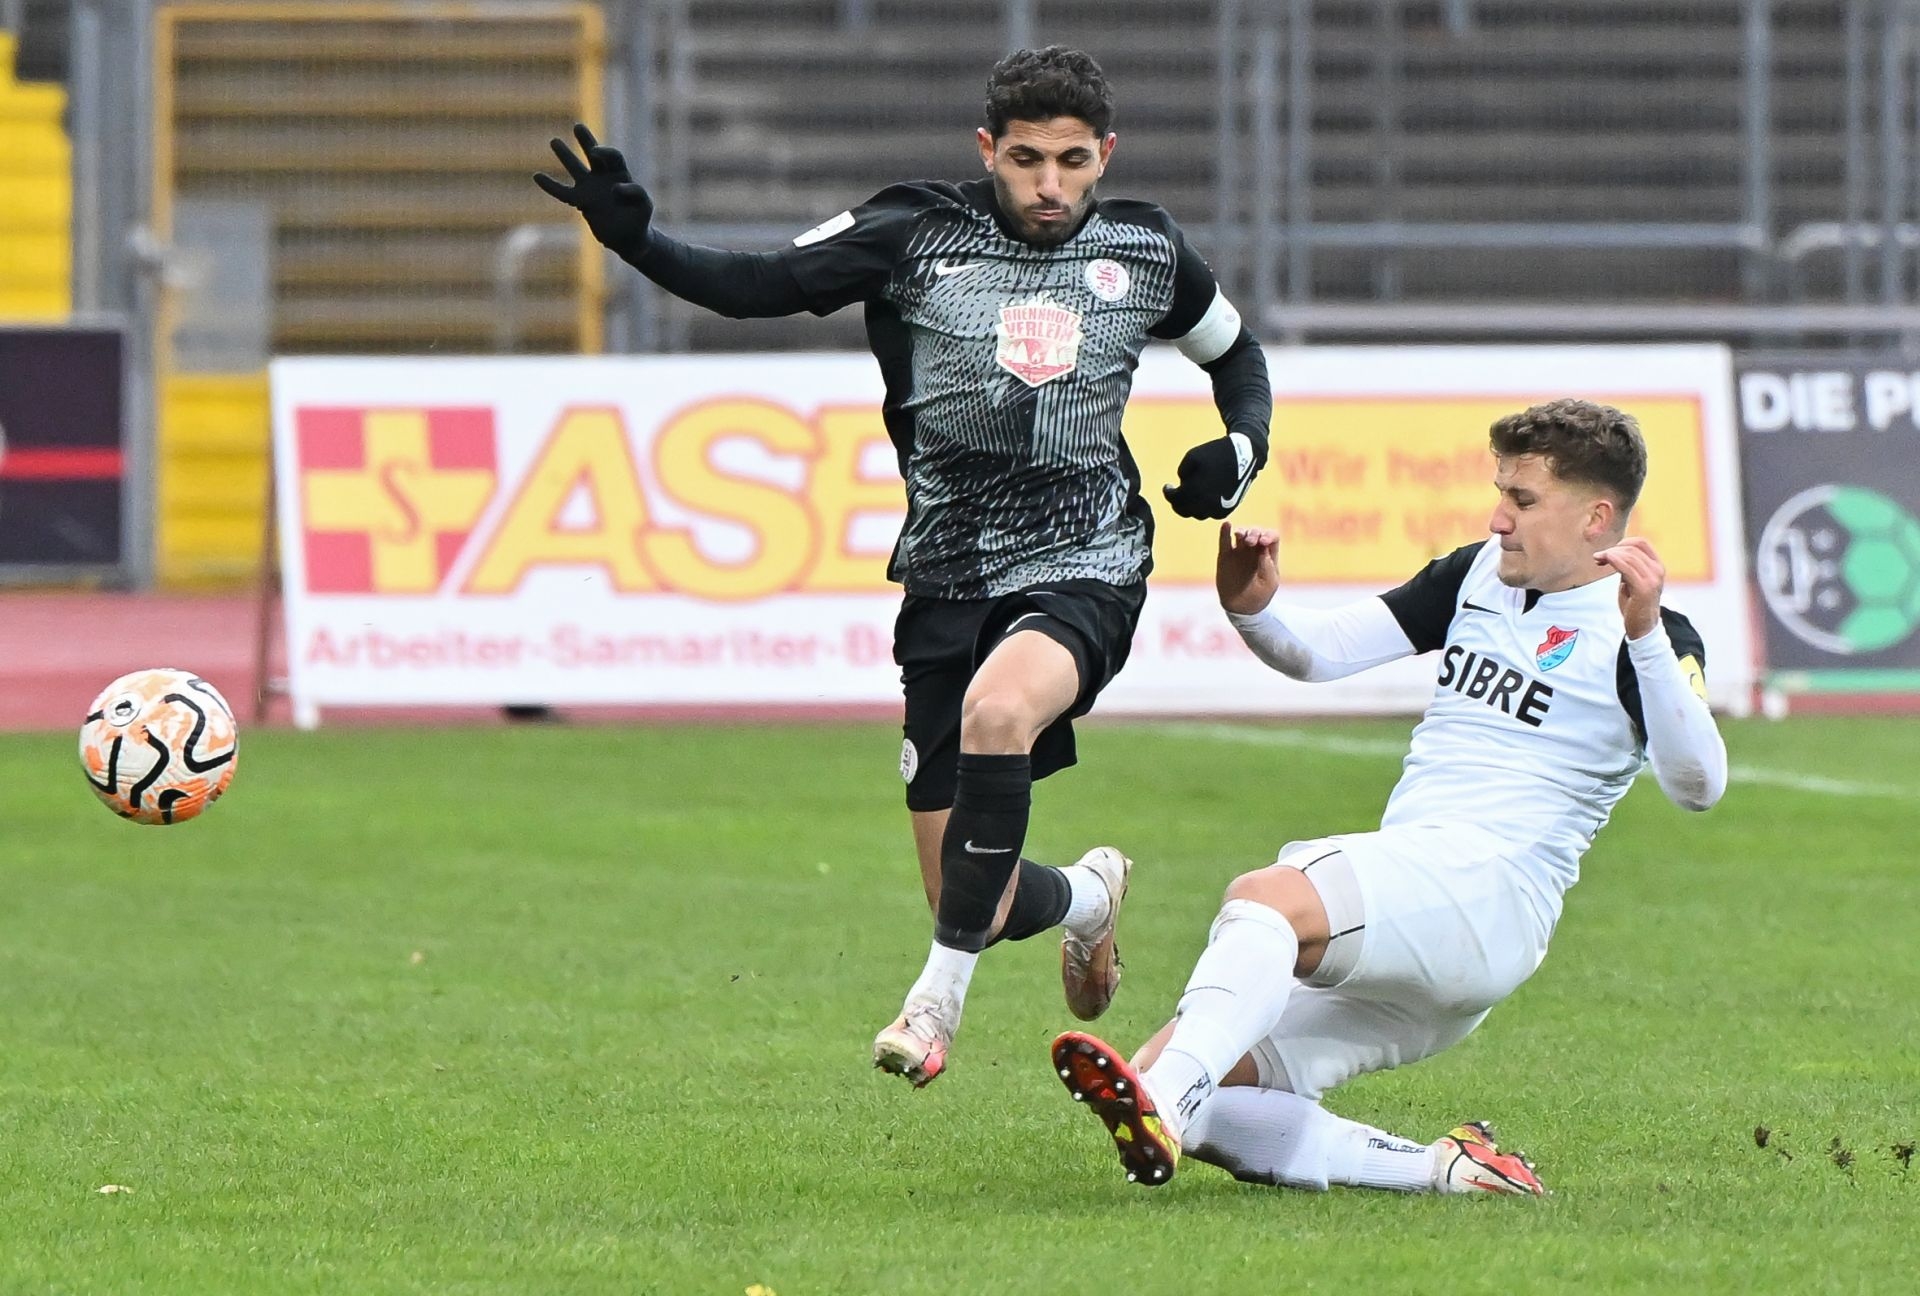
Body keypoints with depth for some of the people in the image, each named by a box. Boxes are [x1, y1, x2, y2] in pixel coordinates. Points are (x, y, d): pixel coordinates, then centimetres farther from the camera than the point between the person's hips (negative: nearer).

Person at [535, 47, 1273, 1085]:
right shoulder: (914, 236, -1)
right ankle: (1088, 896, 40)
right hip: (949, 581, 2)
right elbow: (756, 285, -3)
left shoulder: (1144, 253, 4)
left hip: (1083, 570, -1)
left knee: (998, 707, -37)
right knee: (974, 907, 1)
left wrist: (1238, 451, 2)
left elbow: (1236, 354, 22)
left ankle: (942, 994, -25)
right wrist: (634, 240, -19)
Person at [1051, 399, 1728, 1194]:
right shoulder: (1479, 575, 21)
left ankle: (1159, 1103, -56)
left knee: (1266, 896, -36)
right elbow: (1321, 652, 20)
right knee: (1199, 1106, -8)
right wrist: (1252, 612, -2)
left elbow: (1696, 784, -19)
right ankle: (1447, 1170, -13)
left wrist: (1645, 633, -31)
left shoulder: (1647, 635, -1)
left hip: (1487, 890, -8)